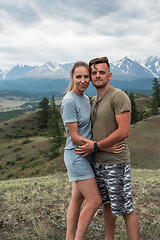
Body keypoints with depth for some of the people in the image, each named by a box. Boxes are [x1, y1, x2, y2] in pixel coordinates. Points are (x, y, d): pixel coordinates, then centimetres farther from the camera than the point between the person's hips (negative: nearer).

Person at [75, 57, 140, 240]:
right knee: (106, 203, 20)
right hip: (97, 162, 8)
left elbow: (123, 132, -21)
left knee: (125, 208, 1)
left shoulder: (119, 96, -13)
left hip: (115, 163, -8)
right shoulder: (93, 101, 12)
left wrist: (95, 146, -15)